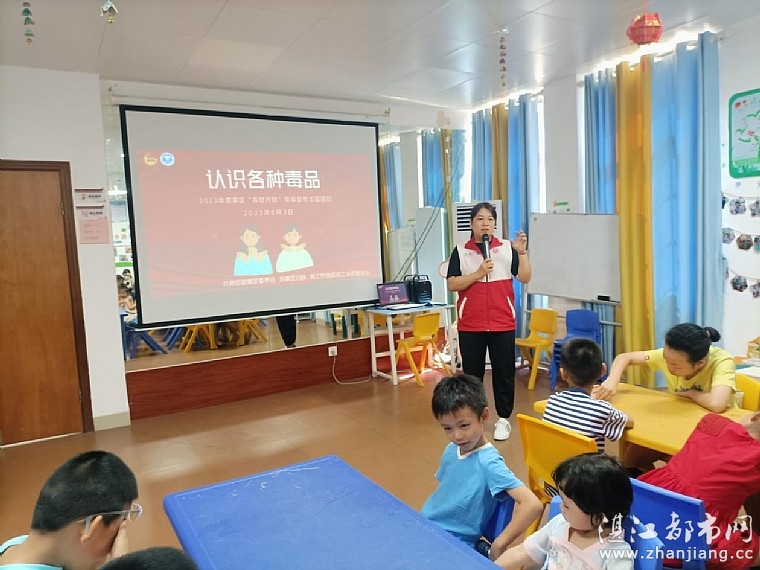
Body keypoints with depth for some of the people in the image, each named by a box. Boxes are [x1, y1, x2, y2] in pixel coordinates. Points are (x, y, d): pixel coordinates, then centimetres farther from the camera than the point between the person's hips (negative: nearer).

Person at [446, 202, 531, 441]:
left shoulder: (507, 248, 2)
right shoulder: (460, 251, 1)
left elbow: (525, 278, -3)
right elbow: (451, 284, -7)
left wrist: (522, 252, -15)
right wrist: (478, 273, -16)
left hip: (502, 323, 0)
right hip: (470, 325, 0)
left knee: (504, 372, 7)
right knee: (472, 373, 9)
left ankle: (503, 419, 21)